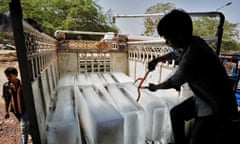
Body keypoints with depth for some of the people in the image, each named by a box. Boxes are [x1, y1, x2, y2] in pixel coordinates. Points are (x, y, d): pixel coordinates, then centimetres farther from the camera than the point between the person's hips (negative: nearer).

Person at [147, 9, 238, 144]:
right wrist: (157, 60, 8)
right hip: (204, 98, 9)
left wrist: (155, 87, 2)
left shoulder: (190, 60, -35)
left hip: (217, 108, -9)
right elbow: (176, 54, 14)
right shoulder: (194, 41, -9)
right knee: (176, 113, 16)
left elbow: (172, 83, -17)